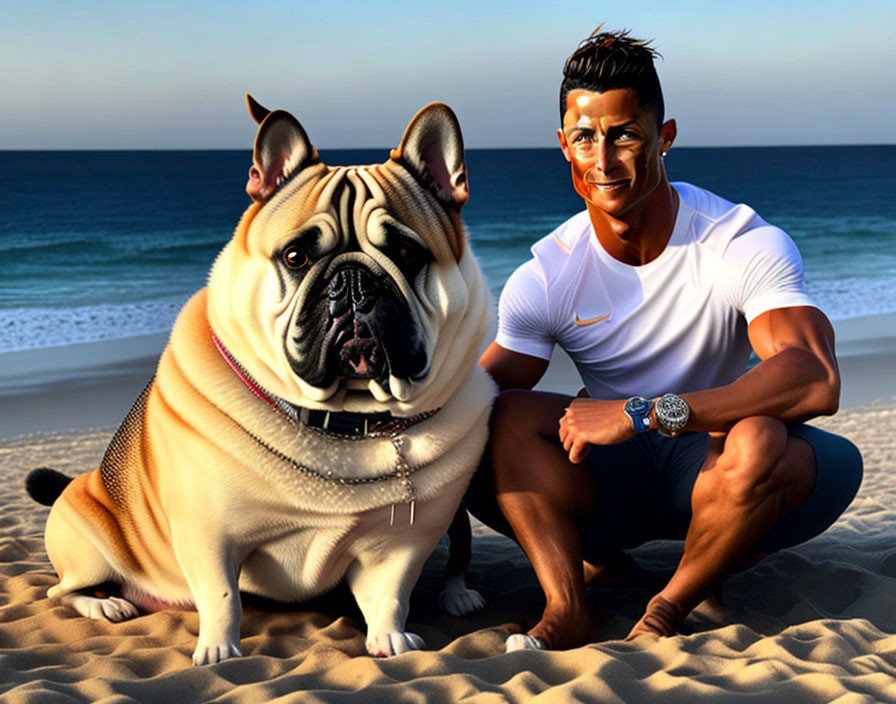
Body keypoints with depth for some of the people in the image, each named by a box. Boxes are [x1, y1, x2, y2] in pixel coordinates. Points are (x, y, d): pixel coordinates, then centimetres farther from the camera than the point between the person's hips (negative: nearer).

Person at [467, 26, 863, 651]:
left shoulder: (747, 245, -17)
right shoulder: (545, 276, -7)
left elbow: (816, 381, -33)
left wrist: (644, 413, -40)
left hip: (709, 471, -2)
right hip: (610, 482, 2)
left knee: (759, 438, -37)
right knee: (505, 417, -23)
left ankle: (671, 608, -14)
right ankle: (567, 608, -23)